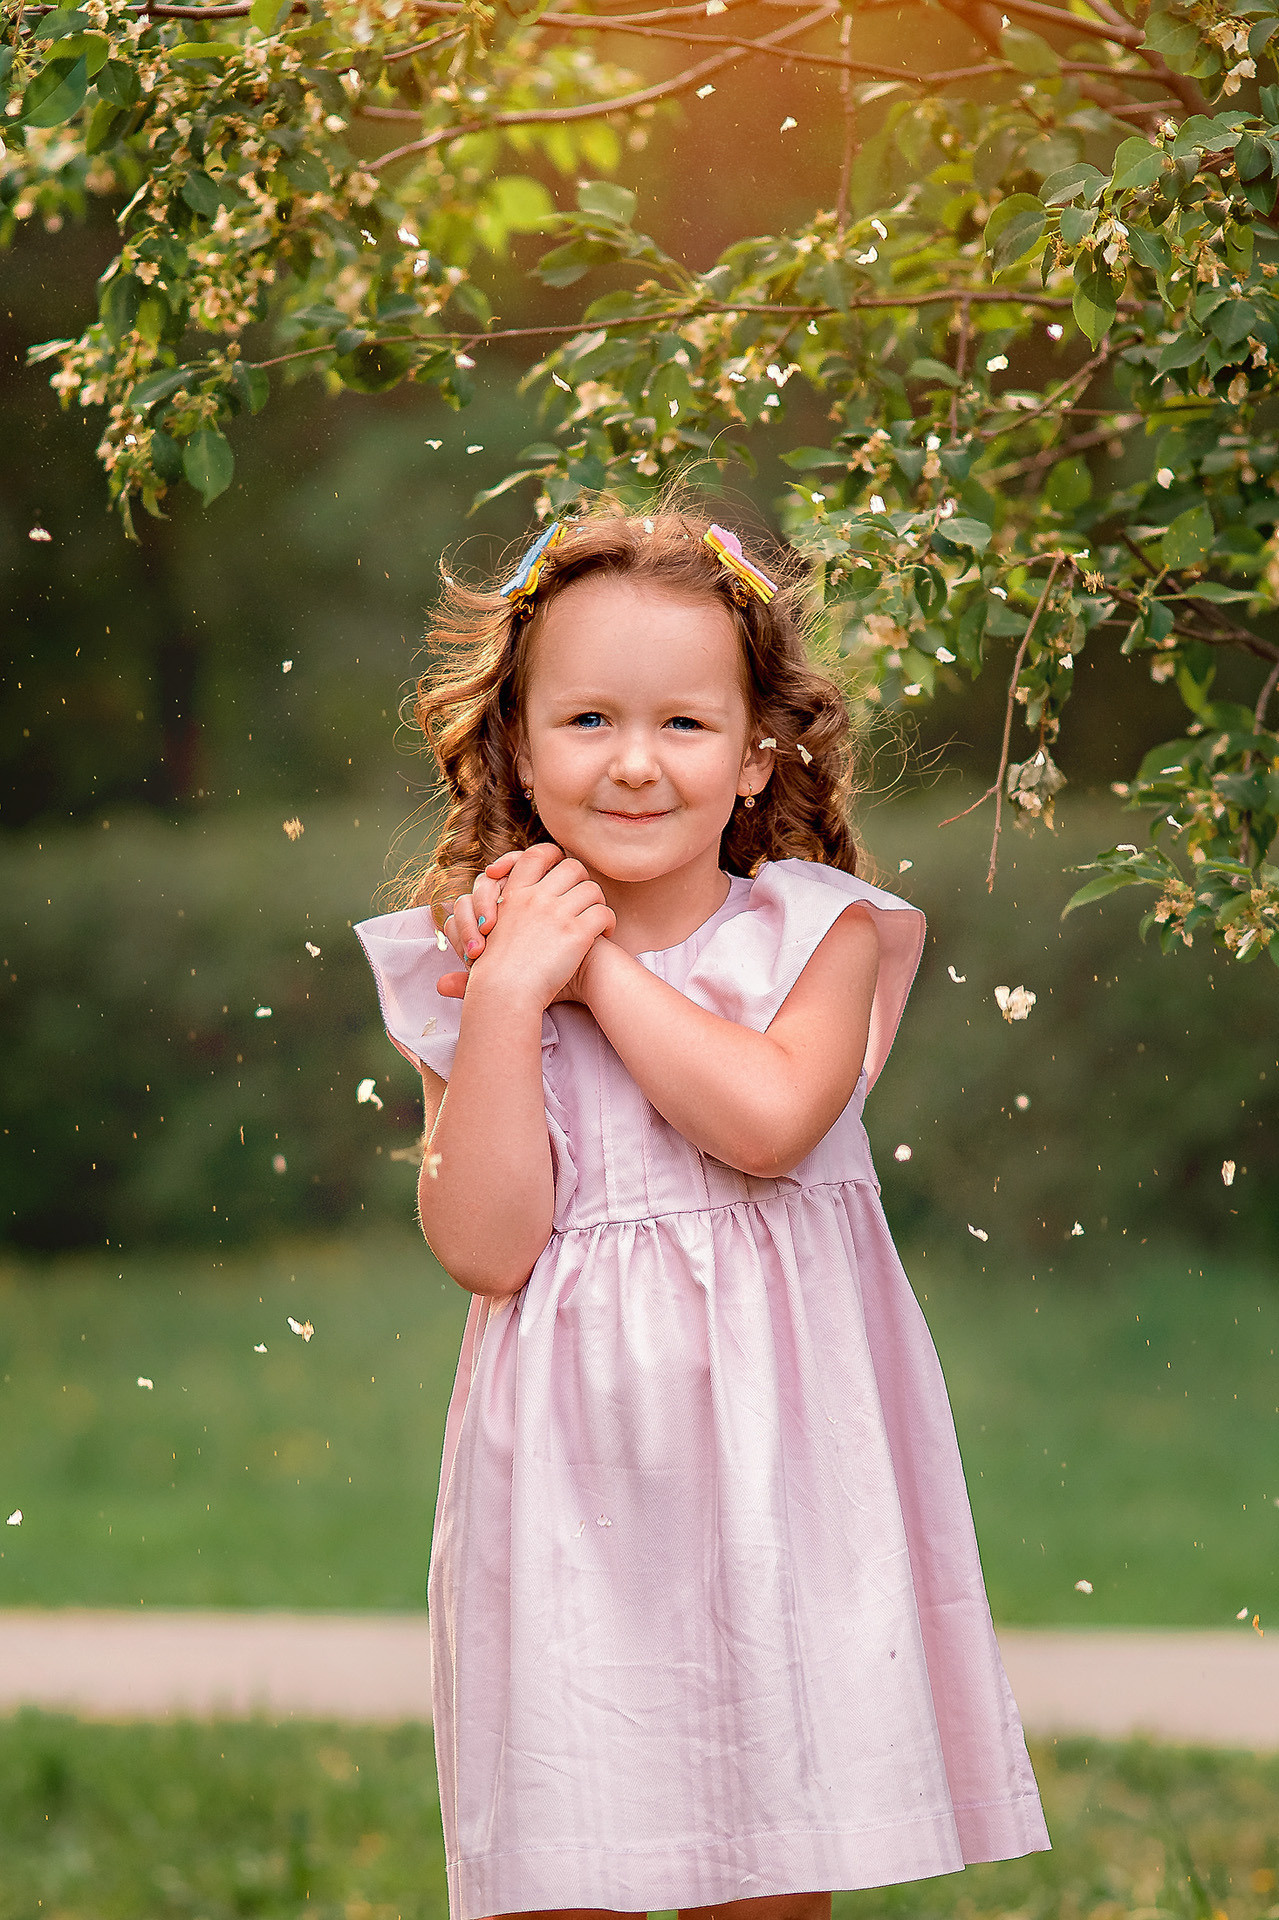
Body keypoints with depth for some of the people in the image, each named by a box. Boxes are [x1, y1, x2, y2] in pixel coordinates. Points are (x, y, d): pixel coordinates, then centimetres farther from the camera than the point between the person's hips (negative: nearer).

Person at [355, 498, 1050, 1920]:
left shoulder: (817, 933, 1)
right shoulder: (468, 973, 3)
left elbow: (770, 1119, -18)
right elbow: (483, 1247, -9)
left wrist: (597, 963, -11)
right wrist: (510, 994, -13)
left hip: (776, 1466, 0)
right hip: (577, 1471, 0)